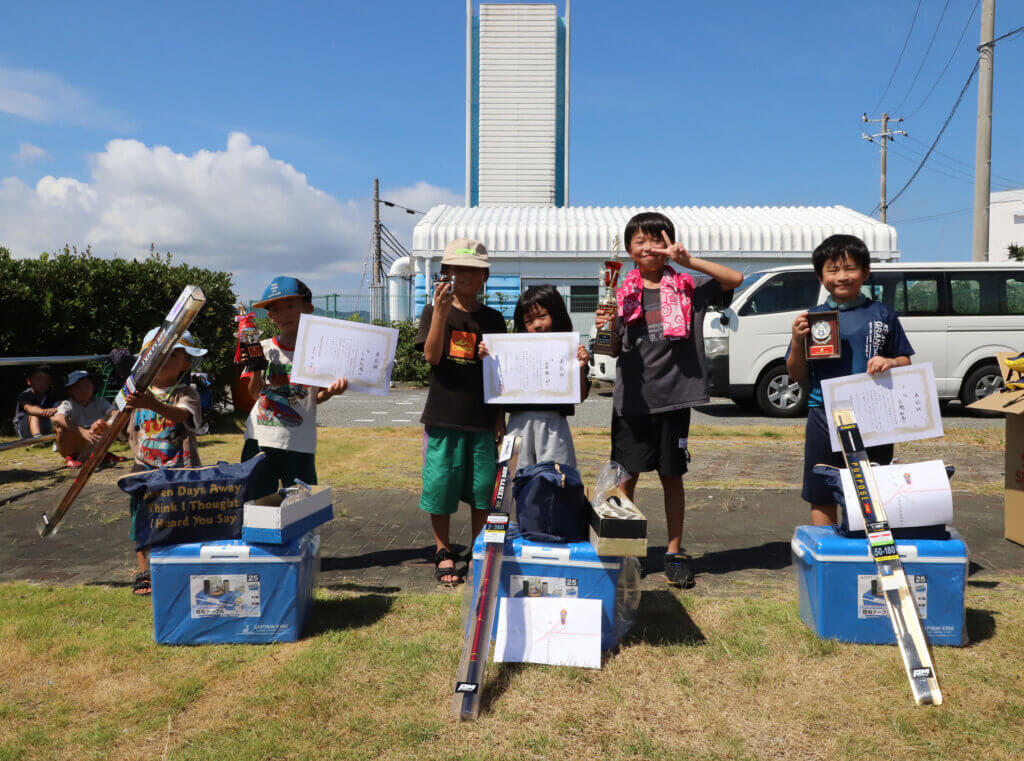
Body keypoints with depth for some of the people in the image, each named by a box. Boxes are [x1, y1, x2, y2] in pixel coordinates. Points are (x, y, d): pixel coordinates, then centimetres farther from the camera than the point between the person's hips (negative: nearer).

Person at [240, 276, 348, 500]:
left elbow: (317, 398, -3)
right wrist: (255, 367, -15)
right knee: (256, 502, 7)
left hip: (299, 444, -2)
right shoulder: (263, 348, 6)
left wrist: (330, 390, -25)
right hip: (260, 440, 2)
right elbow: (255, 395, 2)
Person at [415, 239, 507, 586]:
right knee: (441, 486, 4)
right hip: (444, 416, -2)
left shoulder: (493, 319, 8)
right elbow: (432, 356, -14)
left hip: (483, 418, 2)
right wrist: (441, 311, -23)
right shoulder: (434, 311, 2)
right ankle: (443, 552, 21)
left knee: (483, 489, 7)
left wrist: (500, 416, 7)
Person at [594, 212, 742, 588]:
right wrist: (605, 329, -13)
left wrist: (690, 261, -16)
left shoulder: (688, 287, 3)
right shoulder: (623, 292, 6)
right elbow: (615, 350, 9)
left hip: (674, 396, 0)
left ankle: (675, 552, 21)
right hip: (632, 399, 1)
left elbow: (735, 279, -8)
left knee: (671, 475, 9)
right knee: (626, 476, 3)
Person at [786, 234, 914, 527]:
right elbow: (798, 376, 3)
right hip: (824, 417, 0)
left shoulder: (882, 314, 4)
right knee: (822, 499, 9)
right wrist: (797, 341, -12)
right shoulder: (811, 317, 3)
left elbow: (905, 362, 10)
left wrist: (889, 363, -12)